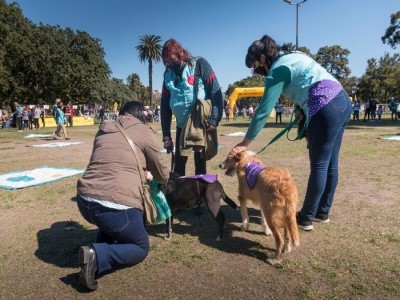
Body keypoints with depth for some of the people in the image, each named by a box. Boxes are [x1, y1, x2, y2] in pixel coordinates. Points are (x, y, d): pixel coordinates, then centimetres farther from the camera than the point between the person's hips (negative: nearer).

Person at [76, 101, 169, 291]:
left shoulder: (104, 130, 19)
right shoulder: (143, 131, 4)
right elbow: (161, 173, 13)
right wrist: (162, 178, 37)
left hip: (85, 200, 7)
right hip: (116, 204, -7)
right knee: (141, 248, 17)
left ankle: (102, 248, 14)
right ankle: (97, 255, -7)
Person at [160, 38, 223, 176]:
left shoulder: (199, 64, -7)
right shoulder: (168, 74, 5)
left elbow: (215, 92, -11)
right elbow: (165, 105, 7)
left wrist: (214, 119, -22)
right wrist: (166, 136, 4)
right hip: (182, 125, 4)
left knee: (200, 163, 5)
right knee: (178, 164, 8)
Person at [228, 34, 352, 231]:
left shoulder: (277, 70, -7)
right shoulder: (294, 55, 19)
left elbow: (264, 110, -10)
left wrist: (245, 143, -6)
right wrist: (303, 111, 10)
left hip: (326, 108, -9)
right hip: (342, 100, 9)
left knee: (319, 166, -2)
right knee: (330, 164, 13)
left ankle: (305, 218, 11)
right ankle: (322, 212, 26)